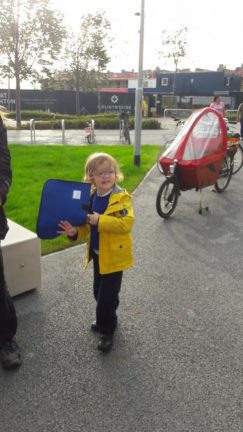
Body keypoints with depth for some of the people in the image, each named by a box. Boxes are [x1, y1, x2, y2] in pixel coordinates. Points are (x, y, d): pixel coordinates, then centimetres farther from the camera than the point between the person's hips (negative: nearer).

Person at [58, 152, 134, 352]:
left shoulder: (122, 198, -17)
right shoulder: (89, 198, 2)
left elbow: (126, 224, -30)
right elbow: (87, 226, 6)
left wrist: (99, 220, -34)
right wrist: (75, 232, -15)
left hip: (114, 256, -7)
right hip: (97, 255, 7)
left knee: (107, 295, 1)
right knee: (99, 292, 21)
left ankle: (107, 330, 23)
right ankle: (107, 320, 46)